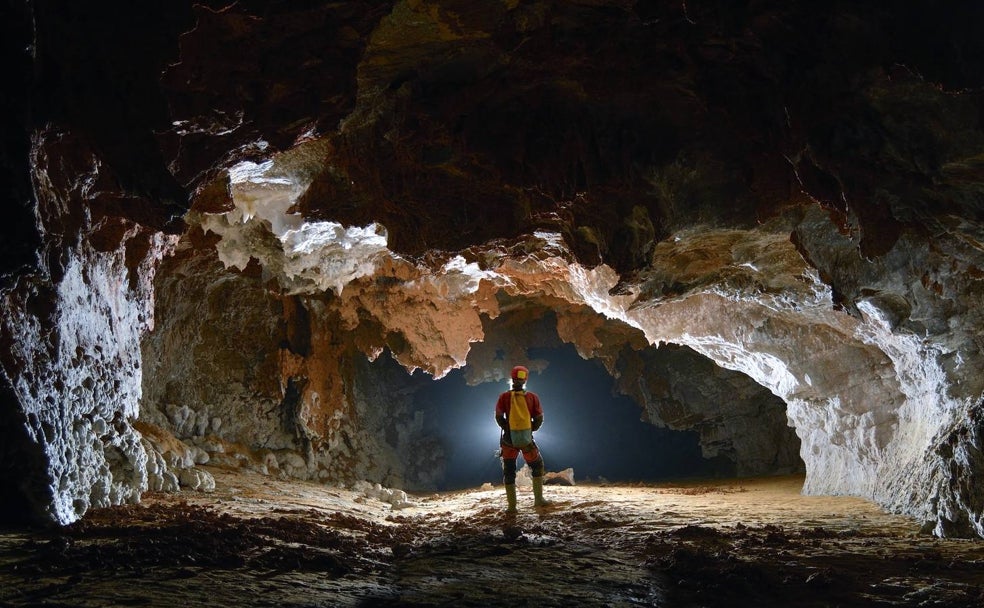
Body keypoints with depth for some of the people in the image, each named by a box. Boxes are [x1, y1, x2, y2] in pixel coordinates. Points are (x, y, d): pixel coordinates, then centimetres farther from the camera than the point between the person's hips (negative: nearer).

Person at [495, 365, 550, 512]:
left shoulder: (504, 397, -6)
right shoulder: (532, 397, -4)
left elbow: (499, 418, 0)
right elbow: (539, 419, 0)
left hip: (509, 440, 0)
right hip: (527, 440, 0)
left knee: (509, 472, 11)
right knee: (537, 466, 21)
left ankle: (512, 506, 9)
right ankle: (538, 499, 15)